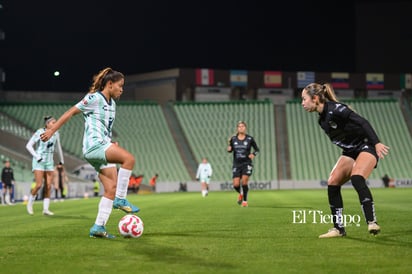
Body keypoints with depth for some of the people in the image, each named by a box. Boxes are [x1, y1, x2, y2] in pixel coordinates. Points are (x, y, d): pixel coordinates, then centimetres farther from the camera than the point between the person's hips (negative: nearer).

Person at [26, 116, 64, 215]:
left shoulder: (56, 133, 2)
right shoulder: (39, 132, -13)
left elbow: (58, 146, 18)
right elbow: (28, 145, -11)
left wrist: (61, 160, 22)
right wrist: (37, 157, -19)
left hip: (49, 162, 5)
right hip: (39, 162, -5)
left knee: (48, 186, -4)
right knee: (39, 185, -13)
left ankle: (45, 209, -2)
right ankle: (30, 203, 9)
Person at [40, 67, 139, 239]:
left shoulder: (111, 103, 18)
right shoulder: (94, 98, -7)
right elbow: (71, 112, -5)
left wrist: (111, 143, 17)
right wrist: (52, 130, -6)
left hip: (103, 148, 9)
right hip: (94, 146, -9)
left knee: (111, 188, 0)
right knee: (129, 159, -26)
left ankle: (98, 227, 3)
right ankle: (120, 199, -17)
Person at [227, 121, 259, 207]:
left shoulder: (250, 139, -3)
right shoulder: (233, 139, 1)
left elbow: (257, 149, 8)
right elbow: (230, 150, 13)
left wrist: (253, 154, -12)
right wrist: (229, 149, -10)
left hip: (247, 164, -2)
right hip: (236, 164, 2)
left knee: (244, 182, -17)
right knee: (236, 185, -6)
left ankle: (245, 200, 5)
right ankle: (240, 193, 31)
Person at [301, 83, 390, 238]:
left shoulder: (335, 109, -20)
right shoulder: (322, 119, 6)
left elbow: (362, 122, -25)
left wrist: (377, 143, -32)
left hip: (367, 146, -9)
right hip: (350, 151, 9)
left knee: (356, 178, -31)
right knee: (332, 183, -4)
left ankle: (372, 222, -28)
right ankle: (338, 228, 1)